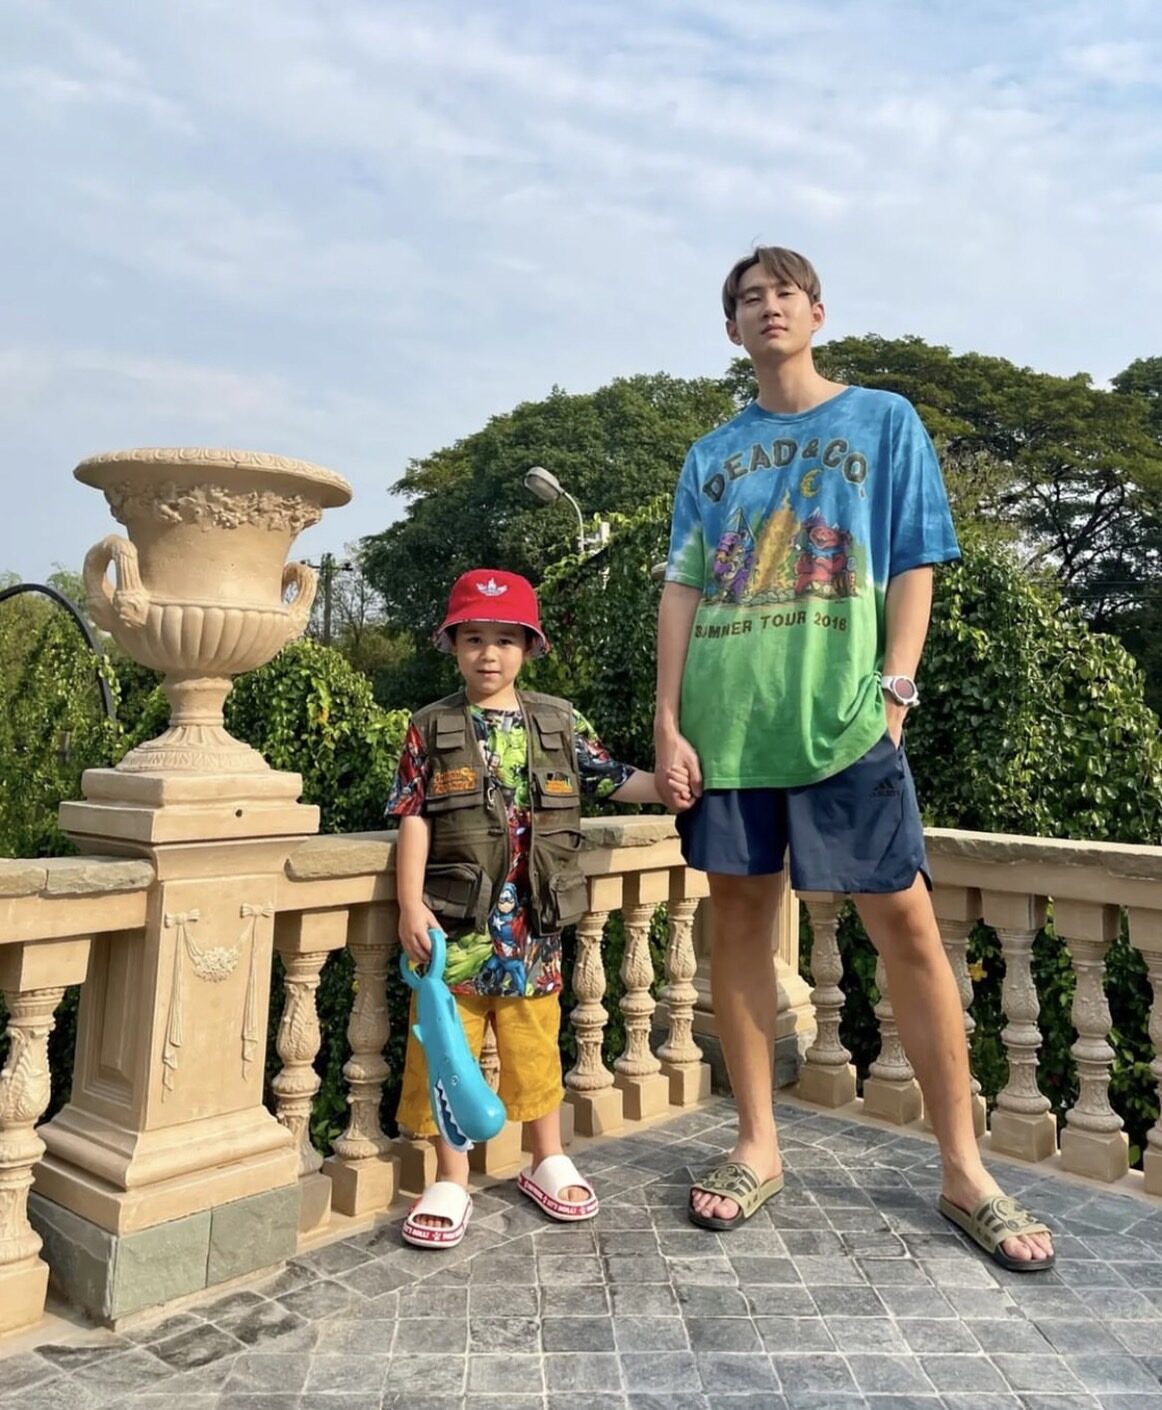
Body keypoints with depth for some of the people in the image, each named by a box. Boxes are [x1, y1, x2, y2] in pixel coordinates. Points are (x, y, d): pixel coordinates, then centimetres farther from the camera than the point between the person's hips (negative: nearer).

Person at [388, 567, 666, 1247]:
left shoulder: (561, 723, 3)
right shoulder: (431, 729, -1)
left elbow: (618, 781, 6)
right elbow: (414, 820, -4)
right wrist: (411, 906, -11)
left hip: (533, 926, 1)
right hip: (455, 923, -1)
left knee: (536, 1044, 16)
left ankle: (549, 1162, 35)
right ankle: (451, 1181, 25)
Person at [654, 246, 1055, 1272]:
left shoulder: (884, 421, 11)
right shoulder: (712, 456, 16)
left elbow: (914, 567, 5)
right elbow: (682, 589, 10)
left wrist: (893, 690, -7)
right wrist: (669, 723, 1)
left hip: (843, 720, -2)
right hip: (725, 724, 3)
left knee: (906, 925, -2)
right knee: (740, 922, 6)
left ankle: (964, 1169, 12)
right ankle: (758, 1148, 21)